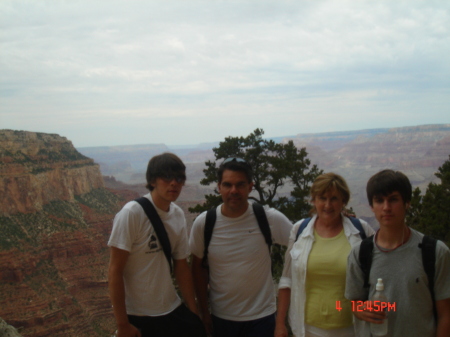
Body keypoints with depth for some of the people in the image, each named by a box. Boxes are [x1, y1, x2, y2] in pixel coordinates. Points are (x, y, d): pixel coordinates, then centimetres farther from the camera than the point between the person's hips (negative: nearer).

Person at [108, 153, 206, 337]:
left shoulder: (178, 215, 1)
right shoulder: (132, 213, -16)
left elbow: (181, 266, 8)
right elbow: (115, 270, -14)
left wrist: (194, 313, 6)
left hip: (172, 312, 5)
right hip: (138, 317, -5)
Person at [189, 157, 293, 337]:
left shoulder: (269, 219, -14)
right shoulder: (203, 223, -8)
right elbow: (198, 267, 2)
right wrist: (204, 312, 4)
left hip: (261, 316, -1)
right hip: (221, 317, 2)